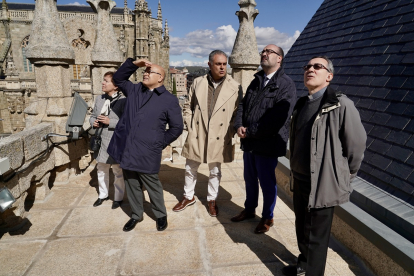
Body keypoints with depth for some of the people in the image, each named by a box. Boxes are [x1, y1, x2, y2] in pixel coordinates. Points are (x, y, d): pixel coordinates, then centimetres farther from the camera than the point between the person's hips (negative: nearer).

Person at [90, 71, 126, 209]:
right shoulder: (99, 98, 7)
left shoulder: (123, 101, -15)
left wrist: (110, 122, -23)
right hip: (101, 141, 7)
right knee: (101, 170, 21)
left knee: (118, 171, 10)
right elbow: (92, 116, 16)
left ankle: (118, 197, 29)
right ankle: (103, 195, 41)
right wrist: (93, 122, -4)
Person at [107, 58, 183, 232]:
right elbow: (118, 79, 21)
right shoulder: (134, 90, 11)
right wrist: (133, 64, 6)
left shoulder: (169, 100, -4)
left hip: (147, 153, -5)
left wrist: (160, 144, -4)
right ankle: (136, 215, 36)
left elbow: (176, 128, -2)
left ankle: (161, 215, 32)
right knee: (132, 185, 17)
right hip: (127, 150, 5)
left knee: (152, 185, 9)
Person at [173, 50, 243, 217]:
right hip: (196, 136, 2)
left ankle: (212, 200, 35)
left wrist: (230, 133, -8)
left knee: (215, 172, 14)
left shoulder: (235, 87, -4)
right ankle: (188, 197, 38)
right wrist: (190, 127, 1)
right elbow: (188, 106, 9)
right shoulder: (198, 83, 3)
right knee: (190, 169, 16)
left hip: (219, 139, -2)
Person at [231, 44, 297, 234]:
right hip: (249, 142, 7)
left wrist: (251, 131, -18)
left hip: (268, 144, -7)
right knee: (250, 179, 20)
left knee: (267, 183, 9)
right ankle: (249, 209, 41)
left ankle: (267, 218, 30)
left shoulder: (286, 85, -12)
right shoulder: (256, 81, 14)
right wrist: (239, 125, -7)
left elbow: (279, 118, -22)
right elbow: (243, 105, 12)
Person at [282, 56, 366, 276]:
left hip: (323, 184, -7)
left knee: (316, 236, 8)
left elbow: (357, 144, -12)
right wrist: (295, 170, 14)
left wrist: (344, 177, -2)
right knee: (301, 228, 23)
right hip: (300, 180, 7)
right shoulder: (302, 104, 7)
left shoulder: (341, 105, -16)